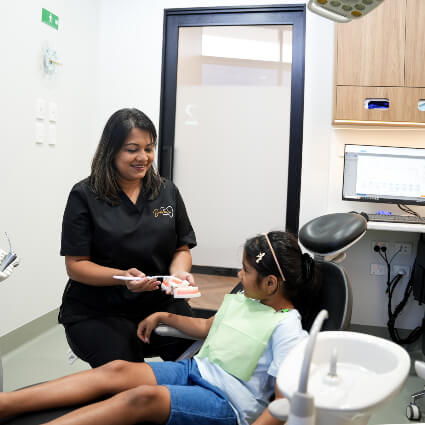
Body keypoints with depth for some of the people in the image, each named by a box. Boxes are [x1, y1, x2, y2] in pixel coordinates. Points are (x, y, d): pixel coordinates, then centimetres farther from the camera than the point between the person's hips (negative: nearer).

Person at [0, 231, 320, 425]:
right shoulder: (242, 300, 11)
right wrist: (163, 316, 21)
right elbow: (206, 327, 27)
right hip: (197, 370, 8)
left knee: (143, 397, -32)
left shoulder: (286, 328, -14)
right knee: (117, 369, -17)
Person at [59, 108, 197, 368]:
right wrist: (123, 277, -23)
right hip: (97, 312, -3)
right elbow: (75, 265, -6)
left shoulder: (167, 192, 7)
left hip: (160, 303, 4)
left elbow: (182, 249, 11)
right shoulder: (85, 196, -4)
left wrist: (178, 272, -13)